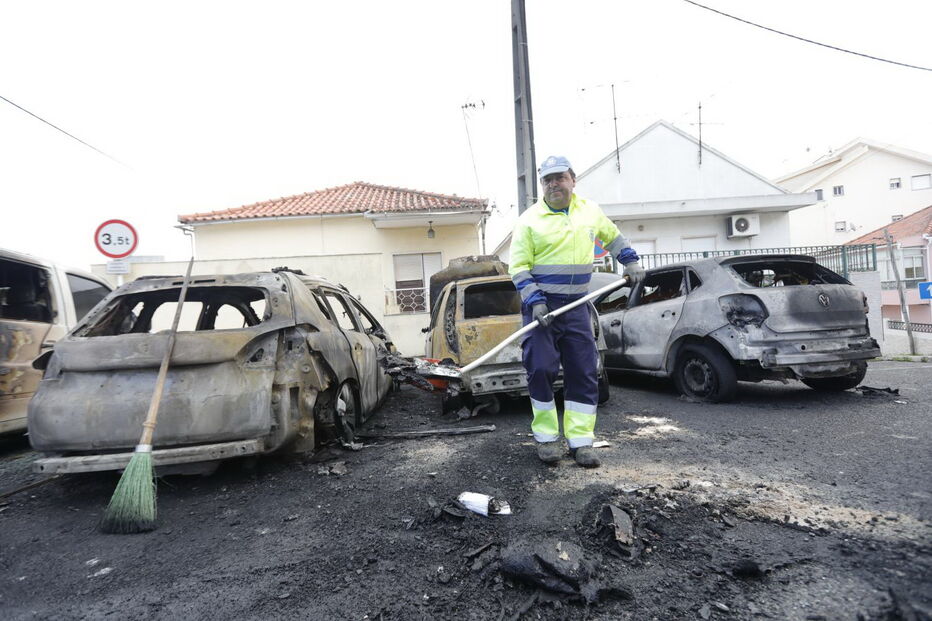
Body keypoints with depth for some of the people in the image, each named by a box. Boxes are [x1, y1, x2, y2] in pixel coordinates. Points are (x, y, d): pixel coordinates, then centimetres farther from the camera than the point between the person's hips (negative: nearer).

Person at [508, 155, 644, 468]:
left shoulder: (590, 211, 10)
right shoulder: (530, 219, -3)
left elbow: (613, 237, 28)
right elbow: (519, 267, -6)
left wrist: (630, 261, 17)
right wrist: (535, 301, -17)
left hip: (576, 305, 4)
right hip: (540, 304, -3)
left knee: (585, 373, 1)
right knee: (541, 369, -6)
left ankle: (580, 441, 11)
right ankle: (547, 438, 12)